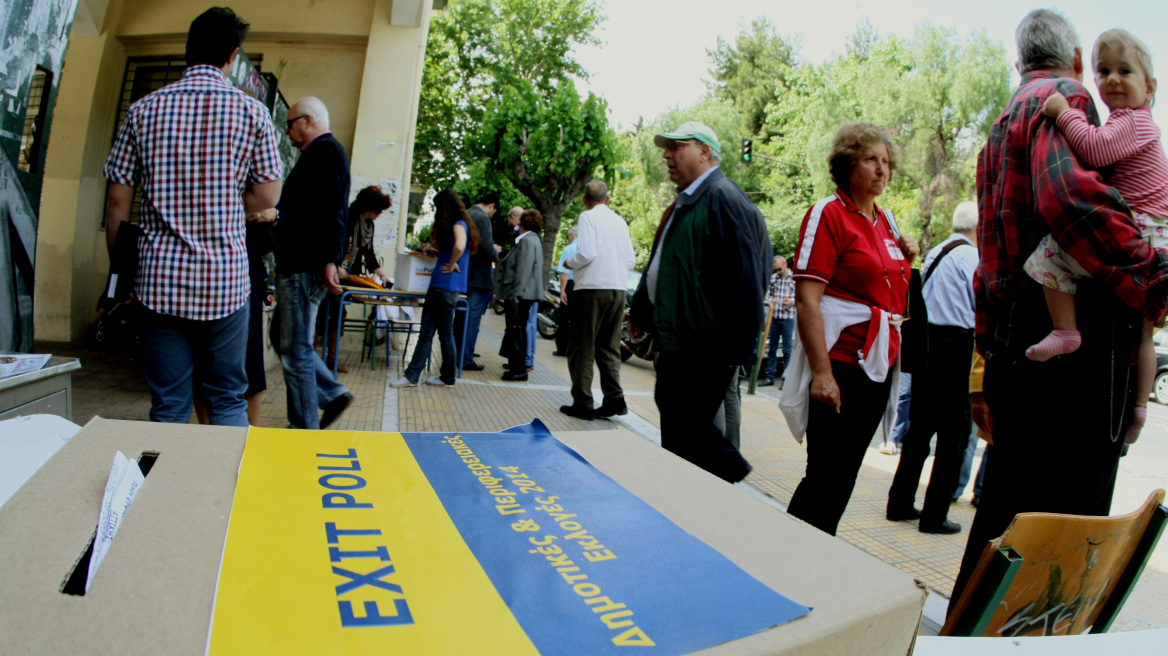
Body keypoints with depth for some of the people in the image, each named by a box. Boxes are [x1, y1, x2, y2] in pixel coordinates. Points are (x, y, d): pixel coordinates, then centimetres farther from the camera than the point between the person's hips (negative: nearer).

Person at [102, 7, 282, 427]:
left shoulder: (144, 110, 4)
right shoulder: (252, 113, -2)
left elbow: (118, 200, 4)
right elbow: (267, 197, -1)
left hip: (159, 279, 2)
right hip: (225, 281, -1)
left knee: (168, 407, 9)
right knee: (228, 401, 9)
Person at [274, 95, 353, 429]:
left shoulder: (325, 150, -10)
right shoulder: (320, 151, 22)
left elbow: (332, 210, -21)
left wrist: (329, 260, -27)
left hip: (304, 268, -11)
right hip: (297, 266, 11)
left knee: (296, 350, -5)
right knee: (290, 343, 16)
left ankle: (304, 430, 3)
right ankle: (334, 393, 20)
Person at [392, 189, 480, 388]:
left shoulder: (459, 225, -11)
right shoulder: (453, 226, 19)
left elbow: (459, 247, -32)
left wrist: (452, 264, -18)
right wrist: (434, 250, 13)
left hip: (447, 288, -9)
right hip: (437, 286, 9)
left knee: (445, 334, 1)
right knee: (426, 333, 7)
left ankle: (448, 378, 12)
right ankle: (411, 376, 9)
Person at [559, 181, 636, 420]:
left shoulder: (588, 217, -5)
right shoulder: (620, 221, 13)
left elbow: (587, 253, -17)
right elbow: (631, 260, 11)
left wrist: (569, 263, 1)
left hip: (593, 288, -6)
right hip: (619, 289, 6)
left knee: (582, 348, 1)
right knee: (609, 348, 13)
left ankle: (582, 404, 2)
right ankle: (614, 399, 7)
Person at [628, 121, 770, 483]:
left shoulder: (723, 199, -14)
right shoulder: (685, 201, 17)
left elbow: (743, 277, -20)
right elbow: (659, 264, 27)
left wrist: (735, 348, -20)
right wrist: (641, 309, 31)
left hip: (704, 350, -10)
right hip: (676, 341, 10)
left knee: (684, 436, -3)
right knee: (676, 422, 16)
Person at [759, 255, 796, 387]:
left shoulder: (795, 278, -2)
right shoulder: (773, 278, 8)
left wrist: (792, 301, -16)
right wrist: (771, 302, -3)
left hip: (788, 317, -4)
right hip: (774, 316, 4)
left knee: (787, 349, 1)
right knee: (772, 348, 8)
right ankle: (770, 377, 15)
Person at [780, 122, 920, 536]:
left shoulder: (885, 219, 15)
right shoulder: (829, 214, -9)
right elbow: (806, 299, -17)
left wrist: (906, 262, 7)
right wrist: (822, 372, -22)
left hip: (879, 363, 8)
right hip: (841, 363, -8)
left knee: (845, 474, 13)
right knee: (826, 476, -4)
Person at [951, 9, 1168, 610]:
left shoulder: (1003, 124, 25)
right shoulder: (1064, 99, -2)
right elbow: (1069, 196, -27)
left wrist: (985, 370, 26)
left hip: (1011, 348, 9)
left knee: (1006, 504, 17)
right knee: (1065, 516, -4)